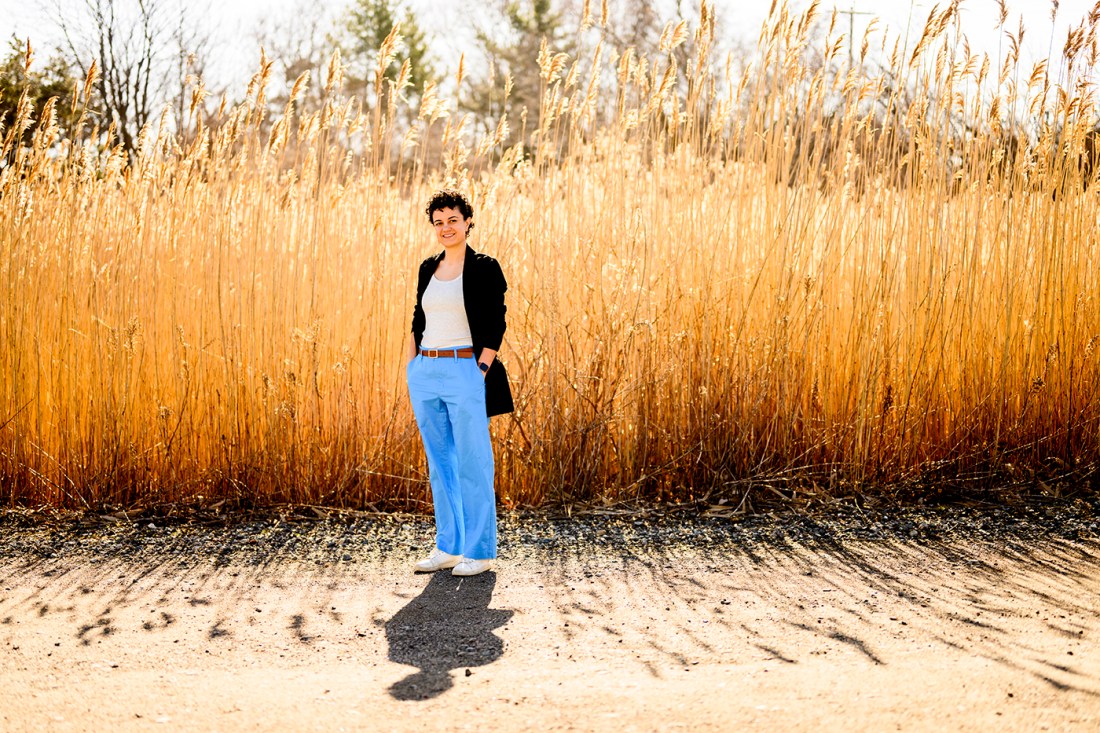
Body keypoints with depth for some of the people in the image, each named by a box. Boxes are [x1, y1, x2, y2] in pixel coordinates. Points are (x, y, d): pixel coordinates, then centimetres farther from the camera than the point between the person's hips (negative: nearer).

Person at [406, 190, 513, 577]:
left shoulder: (484, 268, -5)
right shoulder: (428, 268, 13)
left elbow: (495, 328, -8)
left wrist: (480, 374, -14)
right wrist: (410, 366, 10)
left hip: (465, 372, -6)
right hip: (425, 373, 6)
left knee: (472, 464, -1)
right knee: (439, 462, 11)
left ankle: (479, 551, 8)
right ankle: (448, 547, 20)